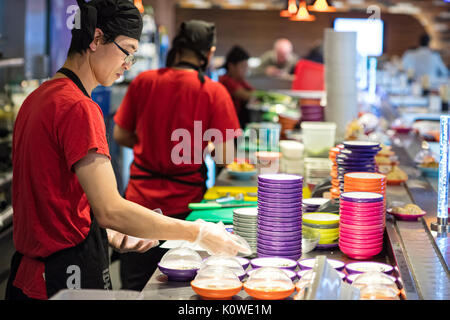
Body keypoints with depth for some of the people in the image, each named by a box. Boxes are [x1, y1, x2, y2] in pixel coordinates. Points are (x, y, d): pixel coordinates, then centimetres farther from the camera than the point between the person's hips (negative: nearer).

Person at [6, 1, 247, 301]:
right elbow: (110, 209, -24)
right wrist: (198, 233, -18)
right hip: (68, 277, -10)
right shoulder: (78, 107, -18)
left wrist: (112, 236, 11)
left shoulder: (37, 98, 11)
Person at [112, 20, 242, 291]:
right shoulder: (214, 92, -9)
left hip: (140, 197, 2)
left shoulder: (143, 81, -2)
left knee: (135, 287, 12)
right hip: (184, 205, -2)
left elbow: (121, 136, 5)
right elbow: (225, 156, -11)